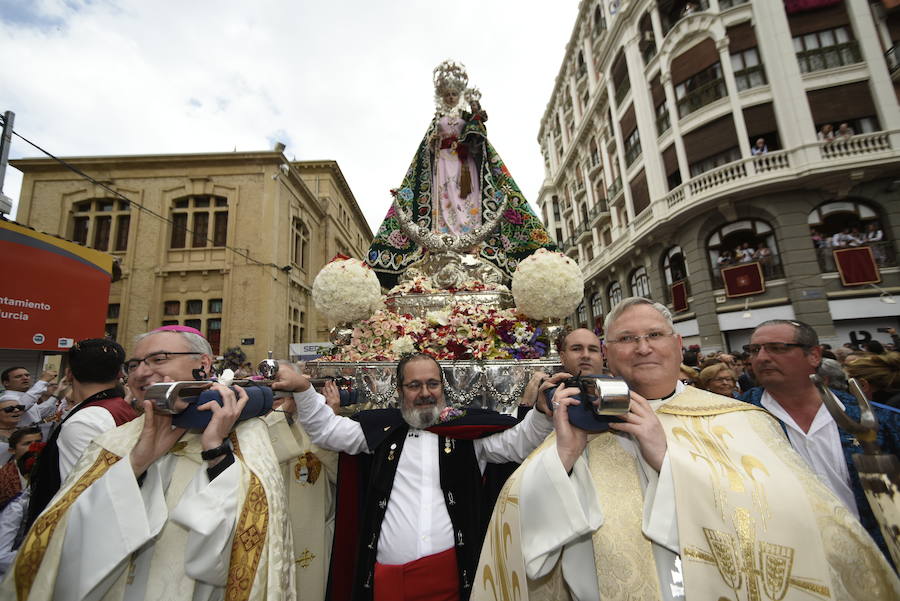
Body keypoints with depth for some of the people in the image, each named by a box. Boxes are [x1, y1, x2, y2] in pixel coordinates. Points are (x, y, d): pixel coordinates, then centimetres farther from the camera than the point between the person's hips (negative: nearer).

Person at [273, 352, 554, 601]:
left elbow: (519, 442, -7)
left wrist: (541, 410, -25)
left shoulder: (469, 428, -2)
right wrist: (302, 388, -10)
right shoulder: (381, 428, 3)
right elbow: (326, 429, 4)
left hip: (449, 571, -1)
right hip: (385, 573, 2)